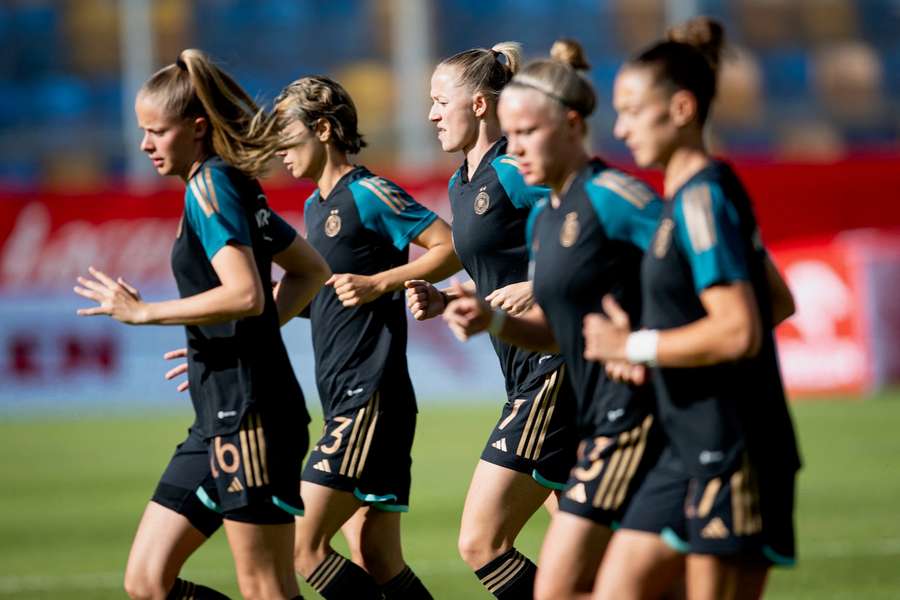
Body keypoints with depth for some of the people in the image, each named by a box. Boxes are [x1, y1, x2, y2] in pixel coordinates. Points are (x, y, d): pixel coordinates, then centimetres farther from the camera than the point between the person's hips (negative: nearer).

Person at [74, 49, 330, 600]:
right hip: (223, 415, 10)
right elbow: (311, 272, 26)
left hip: (249, 410, -10)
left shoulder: (209, 184, -11)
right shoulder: (234, 187, 17)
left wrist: (144, 312, -16)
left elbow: (246, 294, -23)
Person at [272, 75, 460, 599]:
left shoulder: (369, 193, -9)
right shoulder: (316, 206, 19)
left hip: (371, 397, -9)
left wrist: (378, 284, -17)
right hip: (344, 398, 9)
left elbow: (452, 249, -13)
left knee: (304, 545, -14)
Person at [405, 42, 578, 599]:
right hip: (527, 378, 10)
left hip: (555, 371, -10)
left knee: (481, 542, -11)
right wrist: (444, 300, 11)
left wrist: (540, 288, -26)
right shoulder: (461, 184, 17)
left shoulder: (515, 170, -12)